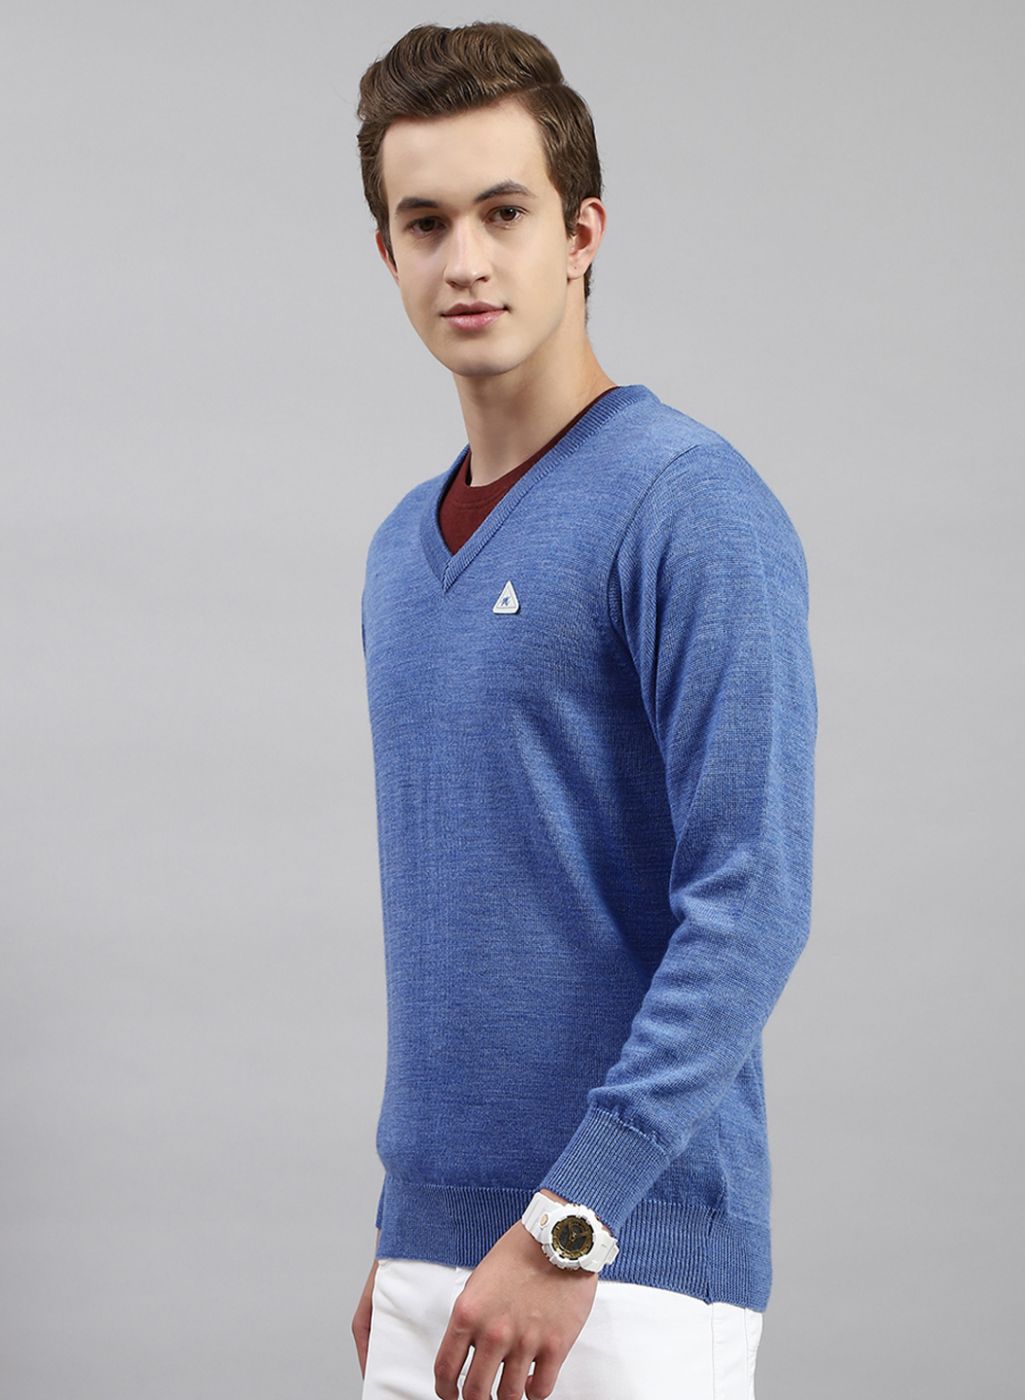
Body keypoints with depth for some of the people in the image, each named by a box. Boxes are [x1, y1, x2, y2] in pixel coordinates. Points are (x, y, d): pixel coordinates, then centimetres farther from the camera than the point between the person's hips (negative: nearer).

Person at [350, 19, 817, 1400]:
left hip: (625, 1266, -7)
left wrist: (568, 1222, -22)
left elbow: (751, 898, -19)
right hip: (439, 1254, 8)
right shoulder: (406, 550, 14)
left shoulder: (691, 505, -11)